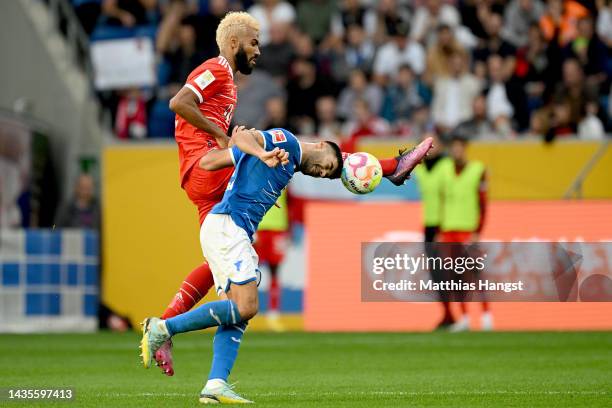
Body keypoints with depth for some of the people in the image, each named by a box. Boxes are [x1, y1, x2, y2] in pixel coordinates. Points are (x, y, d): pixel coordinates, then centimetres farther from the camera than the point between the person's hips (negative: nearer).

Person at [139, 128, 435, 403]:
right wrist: (263, 154, -31)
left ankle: (216, 383, -14)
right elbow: (243, 137, -16)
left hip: (234, 232, 10)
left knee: (236, 316, -1)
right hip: (227, 225, -10)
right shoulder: (286, 141, 4)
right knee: (244, 307, -15)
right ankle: (162, 328, -13)